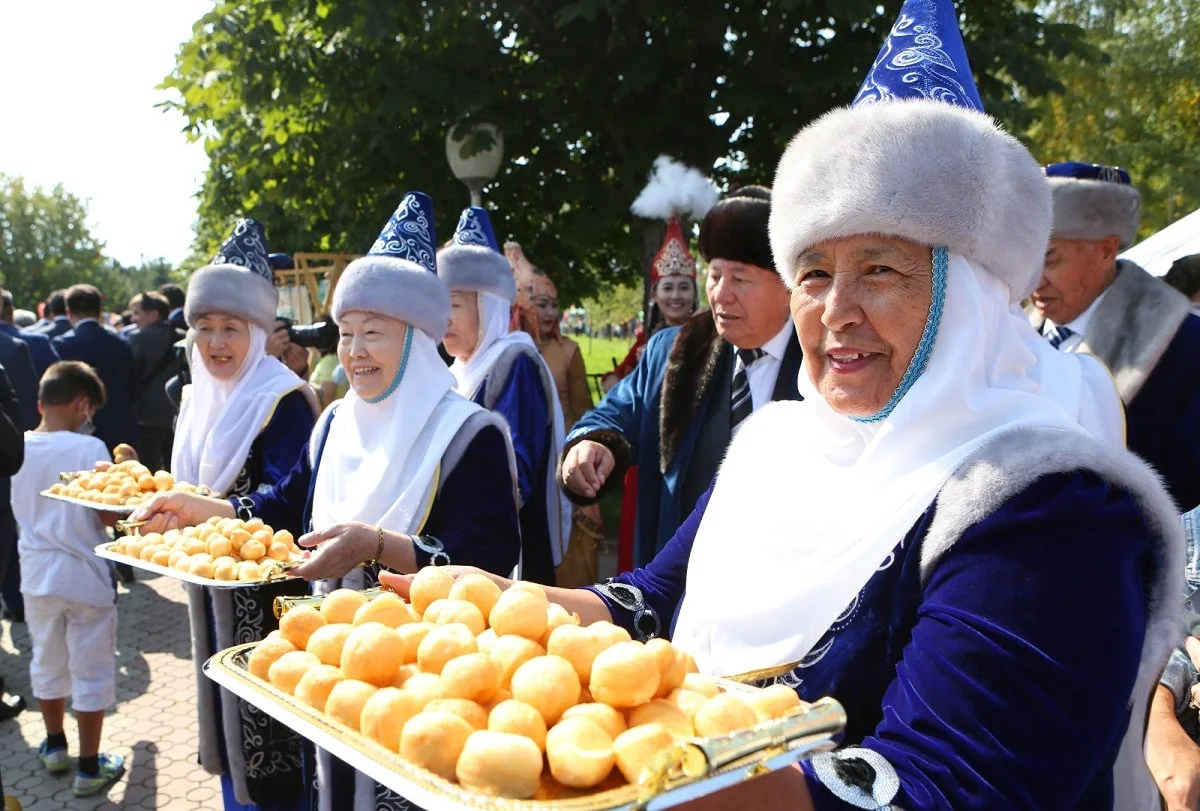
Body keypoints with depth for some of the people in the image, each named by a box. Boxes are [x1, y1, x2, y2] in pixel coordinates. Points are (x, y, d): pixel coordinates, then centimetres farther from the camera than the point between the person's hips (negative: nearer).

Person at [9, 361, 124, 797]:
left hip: (36, 576, 5)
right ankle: (90, 768, 15)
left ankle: (55, 746, 38)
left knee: (47, 663, 22)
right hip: (85, 576, -5)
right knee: (91, 672, 7)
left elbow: (19, 511, 11)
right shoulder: (89, 448, -18)